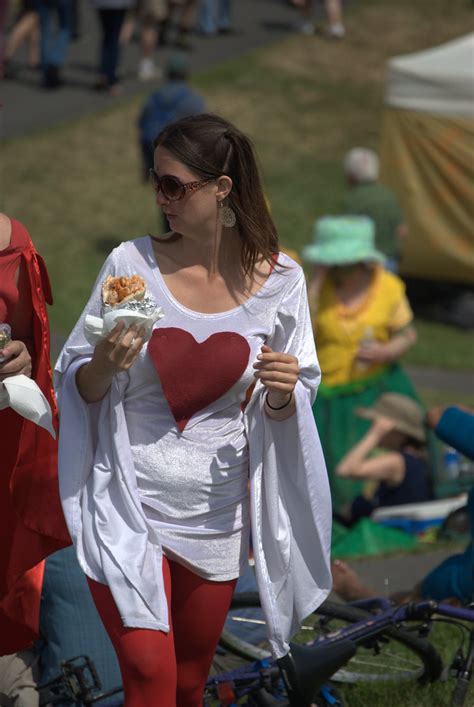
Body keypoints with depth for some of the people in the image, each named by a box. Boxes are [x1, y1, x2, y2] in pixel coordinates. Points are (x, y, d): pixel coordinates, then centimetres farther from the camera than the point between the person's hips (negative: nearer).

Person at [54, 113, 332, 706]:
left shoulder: (279, 281, -5)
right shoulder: (130, 263, -8)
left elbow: (283, 413, 6)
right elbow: (79, 387, 0)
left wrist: (282, 394, -17)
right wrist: (104, 366, -22)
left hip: (216, 514, 2)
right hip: (129, 505, -2)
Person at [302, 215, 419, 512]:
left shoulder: (388, 287, -7)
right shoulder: (319, 284, -8)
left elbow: (408, 335, 3)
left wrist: (385, 352, -18)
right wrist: (315, 284, -22)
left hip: (376, 387, 0)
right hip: (328, 395, 0)